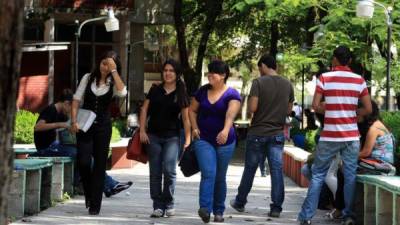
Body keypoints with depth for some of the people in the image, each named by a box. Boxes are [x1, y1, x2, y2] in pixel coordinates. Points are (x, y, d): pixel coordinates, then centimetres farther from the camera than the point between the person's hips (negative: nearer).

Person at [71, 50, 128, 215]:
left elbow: (122, 92, -21)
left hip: (103, 127, 0)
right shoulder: (88, 78, 5)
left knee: (99, 164, 1)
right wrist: (74, 121, -9)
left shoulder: (113, 83, 3)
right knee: (83, 162, -12)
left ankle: (95, 205, 9)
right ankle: (89, 193, 17)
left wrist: (114, 71, -17)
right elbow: (76, 100, 3)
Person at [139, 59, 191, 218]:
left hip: (172, 137, -2)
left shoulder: (181, 94, 3)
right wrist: (142, 131, -1)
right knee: (155, 172, 3)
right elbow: (144, 110, 8)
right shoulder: (155, 90, 6)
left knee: (169, 170, -14)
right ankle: (158, 206, 8)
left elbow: (186, 118, 3)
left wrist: (188, 139, -2)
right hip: (153, 136, 2)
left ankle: (168, 204, 1)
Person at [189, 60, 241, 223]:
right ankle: (205, 209, -26)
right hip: (203, 140, 1)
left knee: (220, 177, 9)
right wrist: (194, 127, 1)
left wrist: (226, 130, -45)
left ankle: (218, 211, 21)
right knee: (208, 173, -16)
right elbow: (192, 110, 17)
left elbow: (231, 114, -27)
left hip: (224, 142, -1)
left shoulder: (232, 94, -9)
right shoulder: (202, 91, 3)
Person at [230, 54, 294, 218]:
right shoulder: (287, 84, 5)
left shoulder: (259, 82, -10)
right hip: (277, 133, 3)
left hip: (258, 132, -3)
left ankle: (240, 202, 23)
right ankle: (276, 208, -2)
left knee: (250, 168, 10)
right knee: (277, 170, 2)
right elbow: (289, 110, 12)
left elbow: (252, 108, -17)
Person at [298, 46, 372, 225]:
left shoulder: (325, 78, -4)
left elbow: (315, 106, -5)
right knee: (350, 176, 8)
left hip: (330, 136, -1)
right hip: (352, 136, 1)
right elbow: (368, 110, 2)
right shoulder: (359, 80, 2)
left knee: (317, 175, 6)